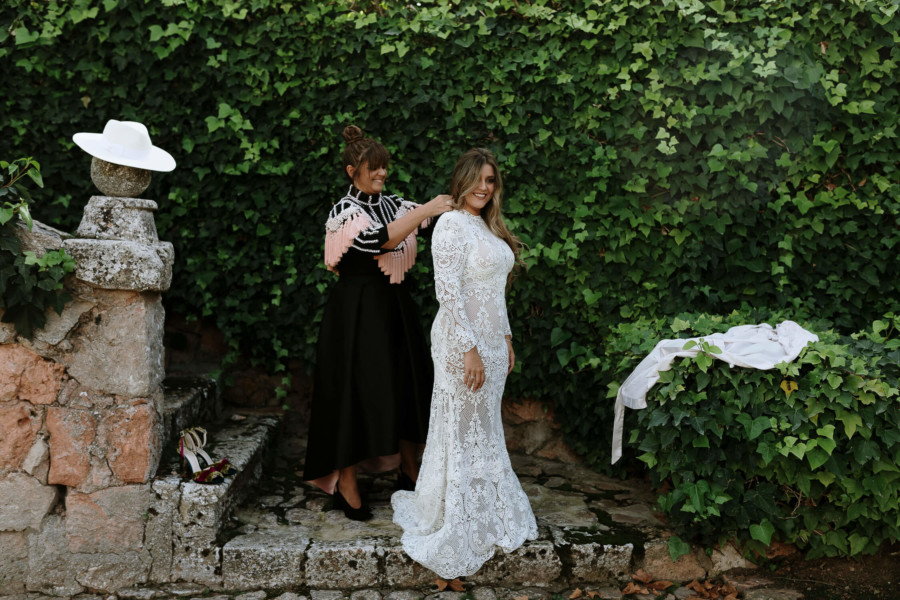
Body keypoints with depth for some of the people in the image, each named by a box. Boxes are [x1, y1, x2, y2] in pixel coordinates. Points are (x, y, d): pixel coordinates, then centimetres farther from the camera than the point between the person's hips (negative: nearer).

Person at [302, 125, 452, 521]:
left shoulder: (393, 204, 10)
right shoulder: (344, 211, -9)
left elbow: (434, 220, 0)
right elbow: (381, 240, -26)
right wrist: (425, 211, -28)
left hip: (394, 308, 7)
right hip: (358, 310, -6)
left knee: (406, 385, 10)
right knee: (355, 390, -2)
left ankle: (409, 473, 25)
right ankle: (345, 485, 10)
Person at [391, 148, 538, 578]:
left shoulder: (488, 227, 14)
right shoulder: (451, 224, -14)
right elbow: (448, 292, -21)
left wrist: (506, 339, 18)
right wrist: (469, 349, -23)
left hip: (490, 340, 9)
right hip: (463, 342, -9)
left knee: (485, 427, 18)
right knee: (463, 429, 1)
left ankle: (485, 514, 33)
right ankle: (458, 527, 14)